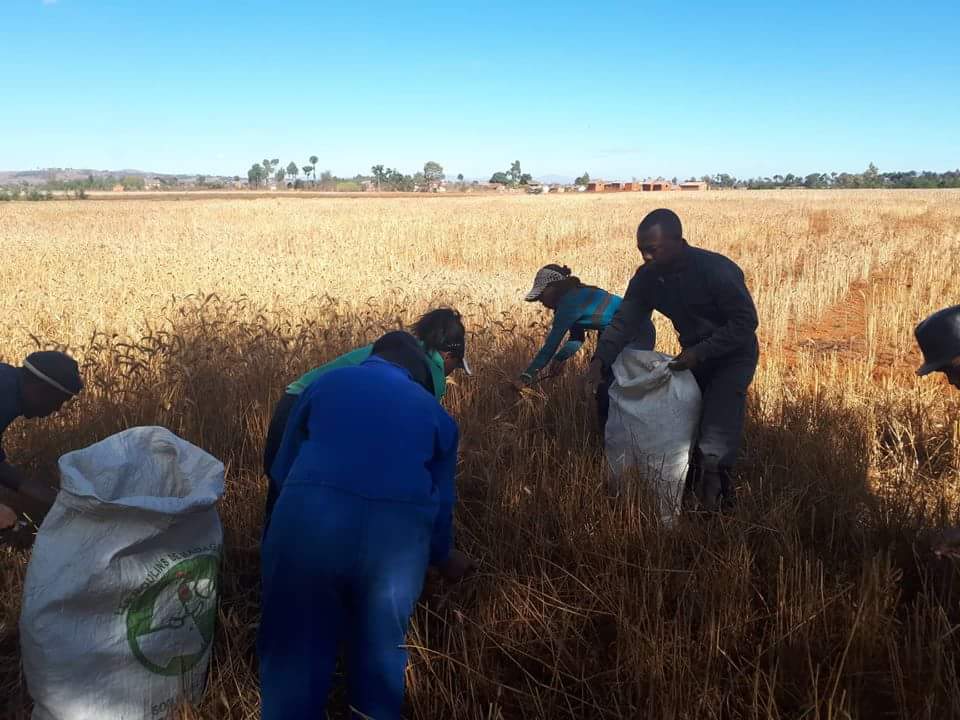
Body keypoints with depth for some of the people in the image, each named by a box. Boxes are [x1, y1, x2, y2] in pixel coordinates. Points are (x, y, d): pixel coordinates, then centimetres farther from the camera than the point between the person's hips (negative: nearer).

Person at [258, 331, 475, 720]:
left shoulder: (323, 383, 23)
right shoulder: (434, 411, 23)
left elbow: (281, 469, 23)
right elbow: (441, 500, 25)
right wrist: (443, 557, 42)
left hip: (309, 520, 0)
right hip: (397, 532, 1)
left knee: (295, 651, 16)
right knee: (381, 653, 22)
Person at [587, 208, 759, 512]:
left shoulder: (717, 270, -28)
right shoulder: (647, 276, -10)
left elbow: (746, 322, -25)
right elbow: (624, 319, -16)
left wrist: (699, 352, -32)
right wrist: (601, 359, -32)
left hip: (734, 354, -6)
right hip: (694, 353, 6)